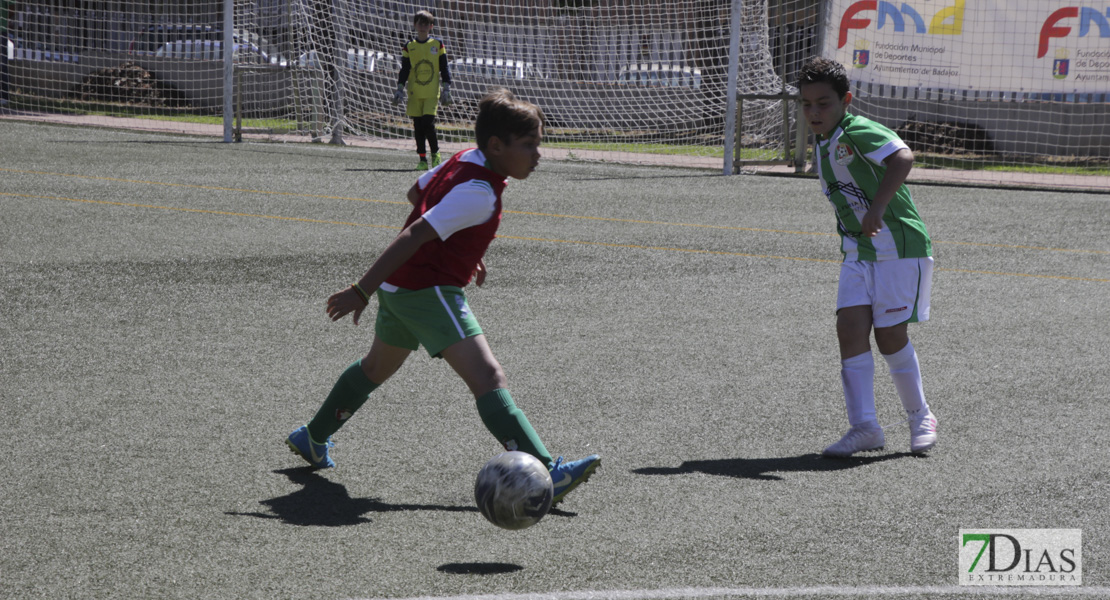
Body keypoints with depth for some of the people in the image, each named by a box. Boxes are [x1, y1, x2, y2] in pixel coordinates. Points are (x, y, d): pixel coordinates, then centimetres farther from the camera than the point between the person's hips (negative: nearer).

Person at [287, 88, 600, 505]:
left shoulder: (463, 160, 7)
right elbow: (414, 236, -26)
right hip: (428, 289, -11)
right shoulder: (478, 193, -22)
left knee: (378, 366, 32)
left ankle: (314, 438, 49)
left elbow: (416, 192, 24)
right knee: (487, 377, -20)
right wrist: (362, 292, -27)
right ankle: (545, 474, -30)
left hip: (399, 285, 11)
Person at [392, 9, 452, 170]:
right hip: (414, 94, 2)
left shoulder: (438, 45, 5)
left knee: (428, 123, -13)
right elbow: (404, 71, 9)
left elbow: (444, 70, 7)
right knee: (418, 127, 2)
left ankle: (435, 154, 6)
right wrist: (400, 89, 2)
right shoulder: (409, 47, 7)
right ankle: (423, 159, 9)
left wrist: (446, 90, 2)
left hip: (432, 93, -2)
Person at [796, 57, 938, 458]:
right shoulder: (822, 147, 11)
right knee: (850, 328, -6)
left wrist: (878, 207, -43)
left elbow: (902, 157, -36)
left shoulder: (858, 132, -18)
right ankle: (864, 427, -7)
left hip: (899, 247, -8)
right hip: (857, 252, 8)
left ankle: (920, 418, 18)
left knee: (890, 335, -3)